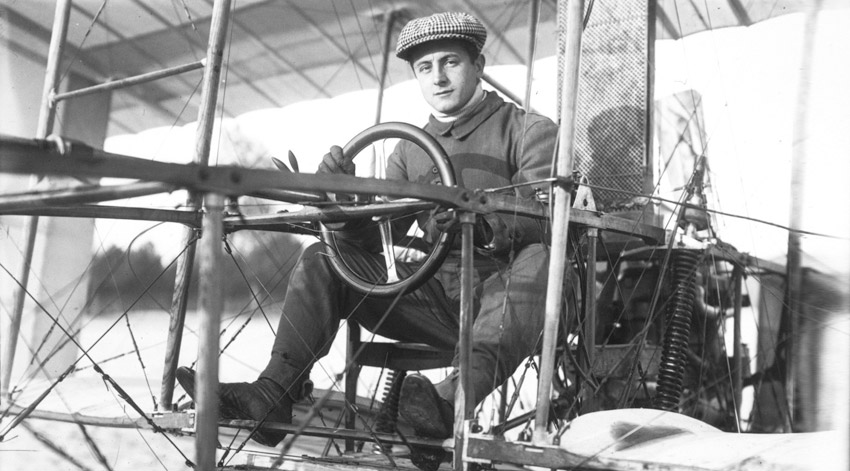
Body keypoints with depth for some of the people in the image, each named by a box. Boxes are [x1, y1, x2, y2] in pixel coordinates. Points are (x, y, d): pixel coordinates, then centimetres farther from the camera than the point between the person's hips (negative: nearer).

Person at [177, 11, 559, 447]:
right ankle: (272, 396, -21)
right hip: (440, 294, 4)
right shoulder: (410, 149, 17)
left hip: (509, 298, -4)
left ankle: (452, 402, -49)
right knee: (324, 259, -8)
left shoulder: (528, 129, 2)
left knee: (539, 257, -37)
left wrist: (480, 224, -35)